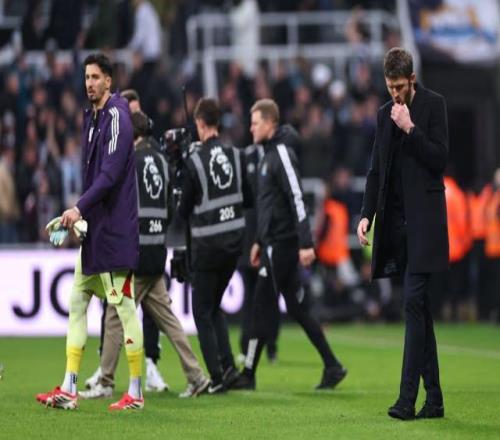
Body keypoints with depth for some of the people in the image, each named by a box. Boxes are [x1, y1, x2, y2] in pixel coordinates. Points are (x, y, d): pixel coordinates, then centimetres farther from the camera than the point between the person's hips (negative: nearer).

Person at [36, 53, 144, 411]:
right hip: (94, 229, 10)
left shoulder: (117, 116, -13)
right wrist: (79, 215, 14)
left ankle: (136, 393, 0)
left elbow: (111, 172, -22)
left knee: (124, 306, -5)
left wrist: (80, 209, -25)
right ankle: (69, 390, 8)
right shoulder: (91, 117, 15)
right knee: (77, 302, 7)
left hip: (116, 230, -10)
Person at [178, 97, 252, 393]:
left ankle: (217, 375, 1)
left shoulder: (195, 162, -13)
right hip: (235, 240, 5)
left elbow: (185, 209, -4)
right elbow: (249, 199, 6)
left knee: (202, 311, 6)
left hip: (207, 245, -5)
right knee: (215, 306, 20)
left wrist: (185, 210, 17)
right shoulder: (236, 156, -1)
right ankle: (228, 365, 7)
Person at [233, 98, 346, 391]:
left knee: (262, 307, -5)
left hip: (281, 245, -10)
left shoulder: (282, 154, -13)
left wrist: (306, 243, -25)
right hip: (274, 244, 10)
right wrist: (259, 242, 25)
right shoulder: (268, 154, 17)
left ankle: (249, 374, 0)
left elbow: (297, 200, -20)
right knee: (297, 308, 9)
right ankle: (332, 366, 10)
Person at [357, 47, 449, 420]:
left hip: (423, 219, -6)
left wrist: (410, 128, -16)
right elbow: (376, 170, 15)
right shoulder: (386, 113, 15)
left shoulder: (433, 105, -2)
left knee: (414, 301, -13)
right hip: (396, 220, 6)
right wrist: (367, 215, 5)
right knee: (419, 306, 8)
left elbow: (440, 157, -10)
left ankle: (408, 396, -16)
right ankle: (434, 398, 11)